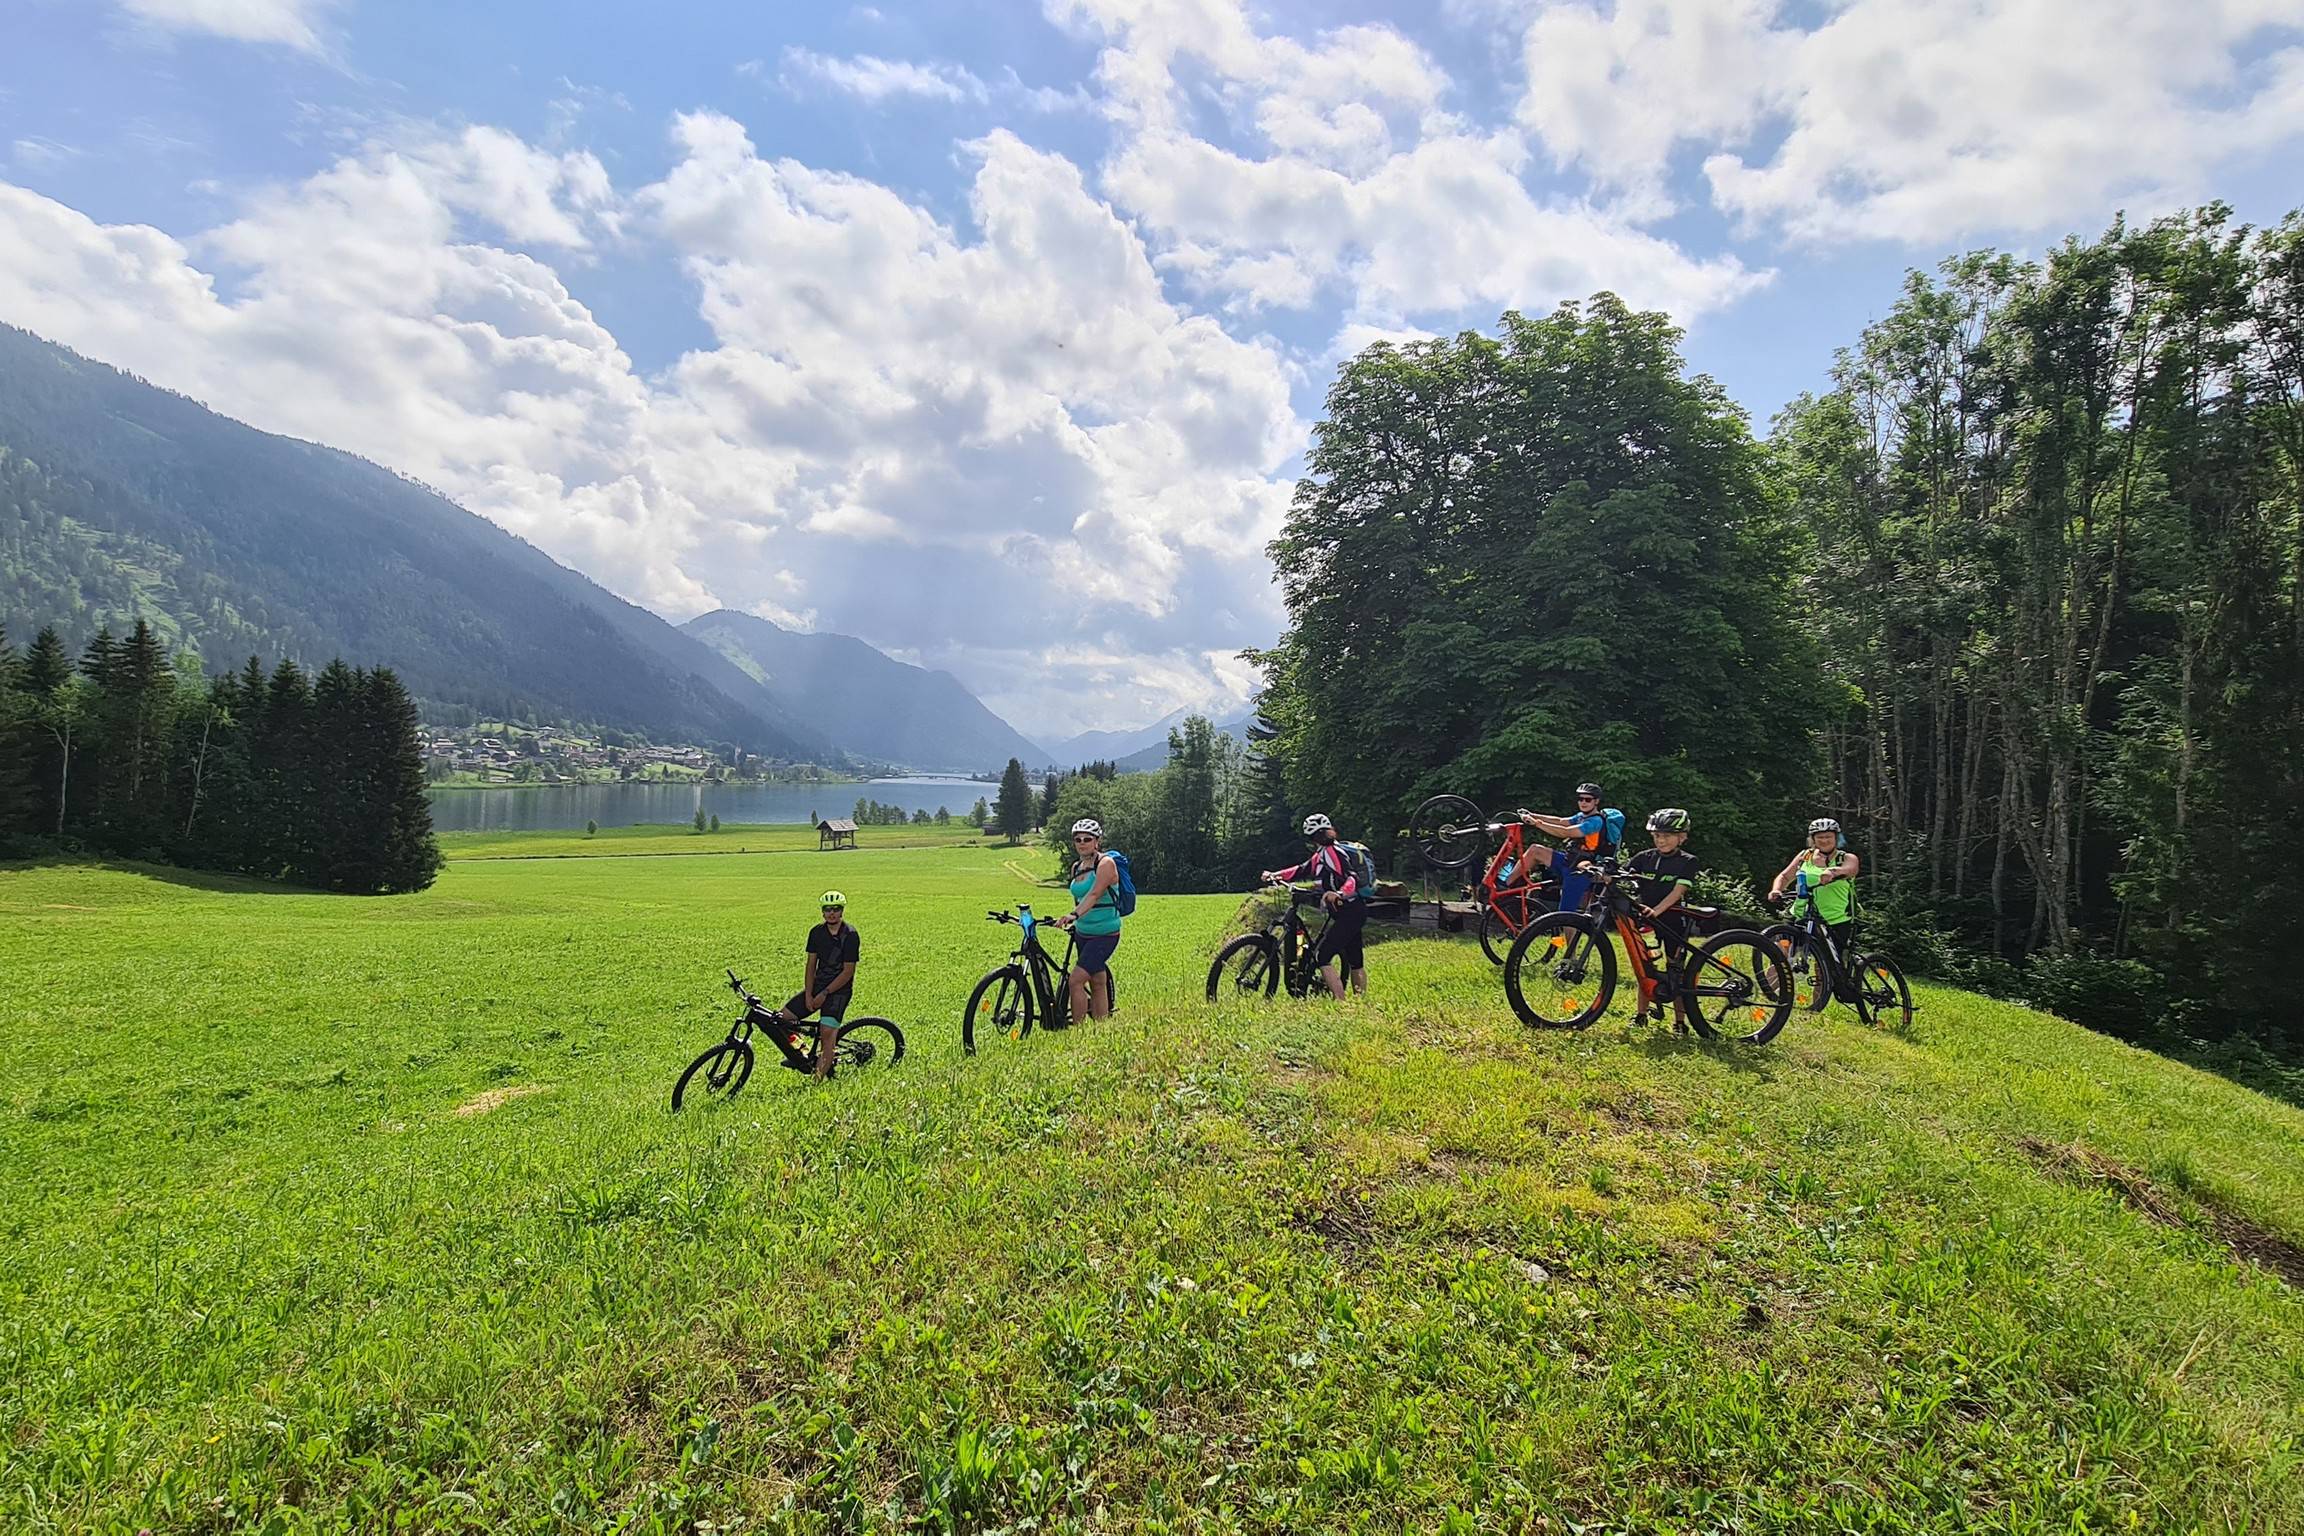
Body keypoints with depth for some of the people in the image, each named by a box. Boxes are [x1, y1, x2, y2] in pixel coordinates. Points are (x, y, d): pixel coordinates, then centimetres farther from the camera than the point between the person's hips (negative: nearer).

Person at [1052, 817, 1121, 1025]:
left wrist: (1074, 915, -40)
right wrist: (1074, 922, 13)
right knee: (1097, 983, 12)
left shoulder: (1106, 863, -14)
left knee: (1076, 980, -14)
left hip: (1104, 934, -7)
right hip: (1083, 933, 7)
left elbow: (1094, 894, -28)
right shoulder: (1076, 867, 9)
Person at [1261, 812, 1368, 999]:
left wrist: (1339, 894, -44)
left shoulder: (1331, 852, -15)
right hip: (1354, 912, 10)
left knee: (1322, 957, -12)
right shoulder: (1321, 855, 13)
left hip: (1349, 912, -10)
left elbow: (1353, 878, -25)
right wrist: (1275, 875, 6)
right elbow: (1302, 870, 17)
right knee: (1355, 961, 16)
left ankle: (1341, 1005, -14)